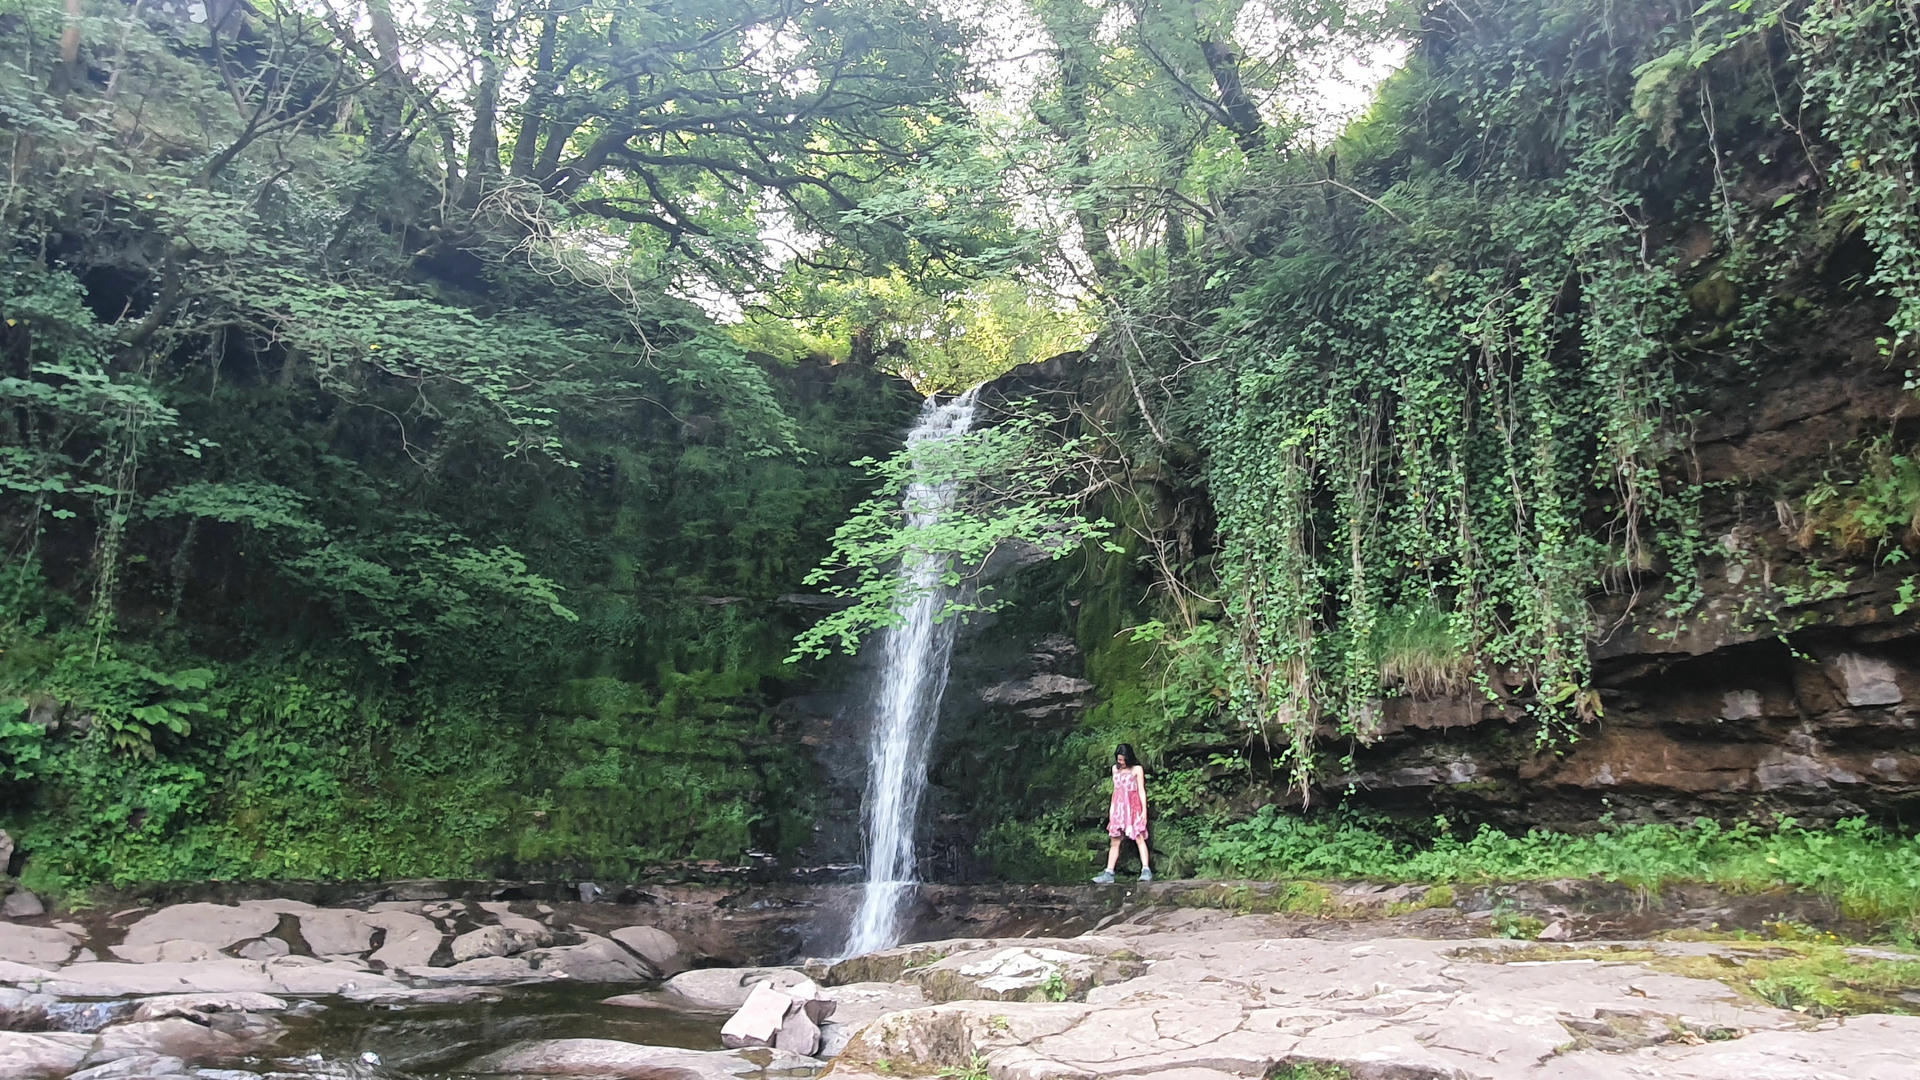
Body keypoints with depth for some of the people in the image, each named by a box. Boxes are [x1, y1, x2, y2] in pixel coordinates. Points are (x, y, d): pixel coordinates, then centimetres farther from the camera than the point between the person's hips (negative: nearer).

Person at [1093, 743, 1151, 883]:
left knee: (1139, 838, -14)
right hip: (1118, 807, 5)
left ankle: (1146, 871, -20)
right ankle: (1109, 873, 7)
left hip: (1133, 806, -5)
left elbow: (1141, 790, -3)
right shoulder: (1115, 768, 13)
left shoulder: (1137, 769, -2)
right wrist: (1111, 808, 19)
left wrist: (1144, 810, -9)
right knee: (1115, 841, 5)